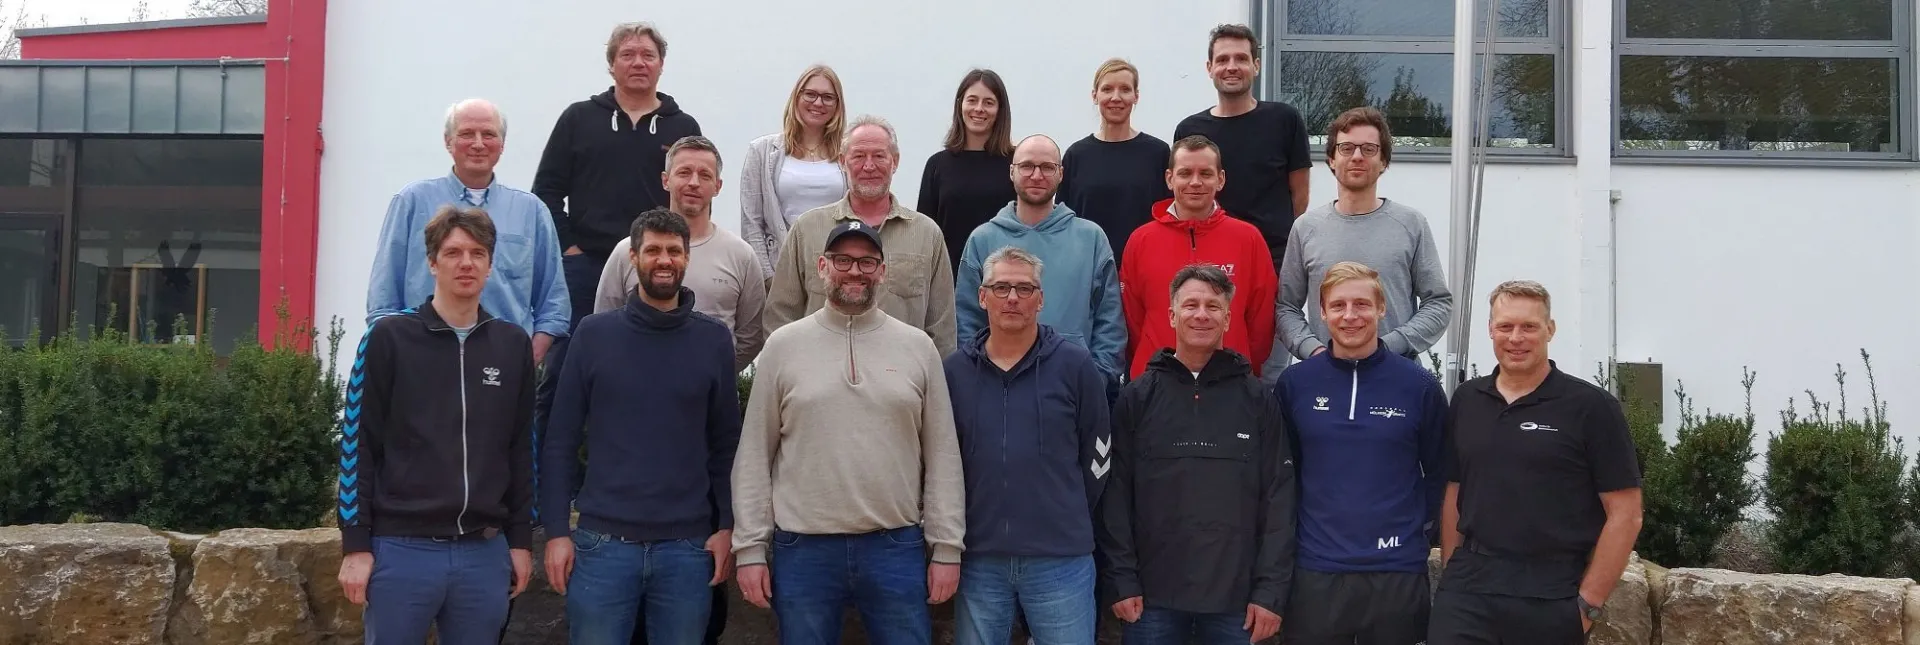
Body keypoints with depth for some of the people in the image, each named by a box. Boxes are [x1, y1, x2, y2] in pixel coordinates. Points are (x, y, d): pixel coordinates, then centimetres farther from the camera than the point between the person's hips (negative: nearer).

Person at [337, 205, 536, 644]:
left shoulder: (513, 346, 9)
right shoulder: (388, 337, -1)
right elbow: (358, 445, -2)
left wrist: (521, 540, 10)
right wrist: (356, 545, -6)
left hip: (485, 553, 3)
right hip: (401, 549, -3)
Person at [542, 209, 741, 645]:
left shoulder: (714, 339, 3)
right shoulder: (594, 334, 1)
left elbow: (726, 444, 7)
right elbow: (561, 441, 2)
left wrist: (728, 525, 1)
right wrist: (556, 530, -3)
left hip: (687, 546, 1)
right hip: (603, 541, -1)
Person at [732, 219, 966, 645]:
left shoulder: (918, 347, 5)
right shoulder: (783, 345, 3)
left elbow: (942, 455, 5)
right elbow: (755, 455, 4)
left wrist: (947, 546, 1)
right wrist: (750, 547, -1)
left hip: (897, 547, 1)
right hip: (802, 549, 0)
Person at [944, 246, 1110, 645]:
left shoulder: (1076, 367, -1)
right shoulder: (955, 371, 5)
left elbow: (1097, 456, 5)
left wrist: (1068, 519, 9)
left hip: (1061, 560, -2)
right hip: (978, 559, 2)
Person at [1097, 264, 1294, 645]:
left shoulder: (1257, 401, 5)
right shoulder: (1137, 398, 5)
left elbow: (1278, 500, 2)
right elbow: (1116, 495, 2)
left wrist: (1271, 591, -4)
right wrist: (1121, 580, -4)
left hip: (1237, 598, 0)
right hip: (1153, 595, 0)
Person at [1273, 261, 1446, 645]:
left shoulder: (1418, 385, -1)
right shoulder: (1294, 383, 1)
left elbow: (1438, 472, 6)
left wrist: (1422, 527, 0)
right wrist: (1291, 532, 5)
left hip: (1398, 571, 0)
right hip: (1315, 571, 1)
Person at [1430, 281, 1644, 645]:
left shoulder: (1591, 407, -4)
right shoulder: (1466, 401, 9)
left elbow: (1624, 514, -5)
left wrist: (1588, 604, -8)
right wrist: (1451, 575, 7)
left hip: (1551, 600, -3)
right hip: (1467, 594, 3)